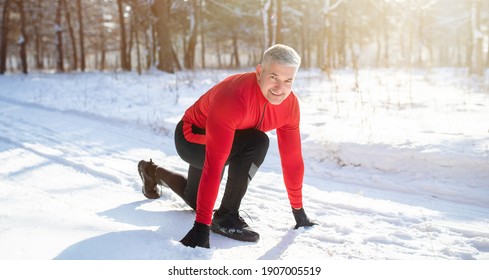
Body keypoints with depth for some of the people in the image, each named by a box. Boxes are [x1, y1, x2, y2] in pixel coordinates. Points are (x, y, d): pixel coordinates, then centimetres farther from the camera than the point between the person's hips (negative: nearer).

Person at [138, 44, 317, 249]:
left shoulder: (290, 105, -19)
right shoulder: (233, 97, -40)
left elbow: (292, 158, -9)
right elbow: (214, 165, -43)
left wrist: (298, 209, -3)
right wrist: (202, 225, -44)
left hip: (227, 142, 7)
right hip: (191, 138, -7)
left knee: (197, 200, 26)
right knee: (257, 143, -34)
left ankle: (154, 173, 50)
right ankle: (226, 217, -19)